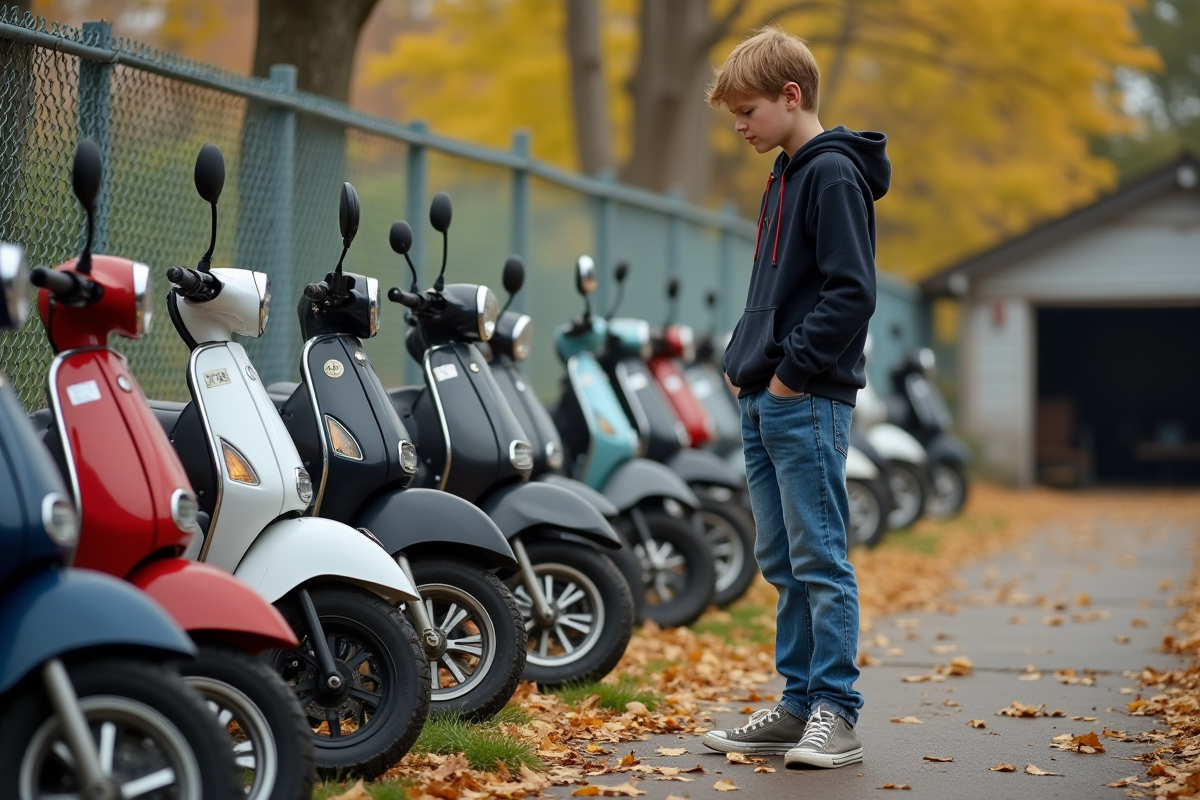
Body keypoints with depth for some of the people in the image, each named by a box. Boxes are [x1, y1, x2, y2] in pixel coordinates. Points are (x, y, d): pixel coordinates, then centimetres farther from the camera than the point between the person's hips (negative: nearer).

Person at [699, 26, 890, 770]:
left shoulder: (834, 175, -11)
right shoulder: (785, 176, 18)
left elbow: (852, 291, -19)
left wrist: (794, 371, -17)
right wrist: (745, 362, 13)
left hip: (808, 403, -10)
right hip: (765, 402, 10)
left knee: (819, 559, -7)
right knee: (783, 563, 11)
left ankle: (836, 715, -4)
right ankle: (799, 706, 17)